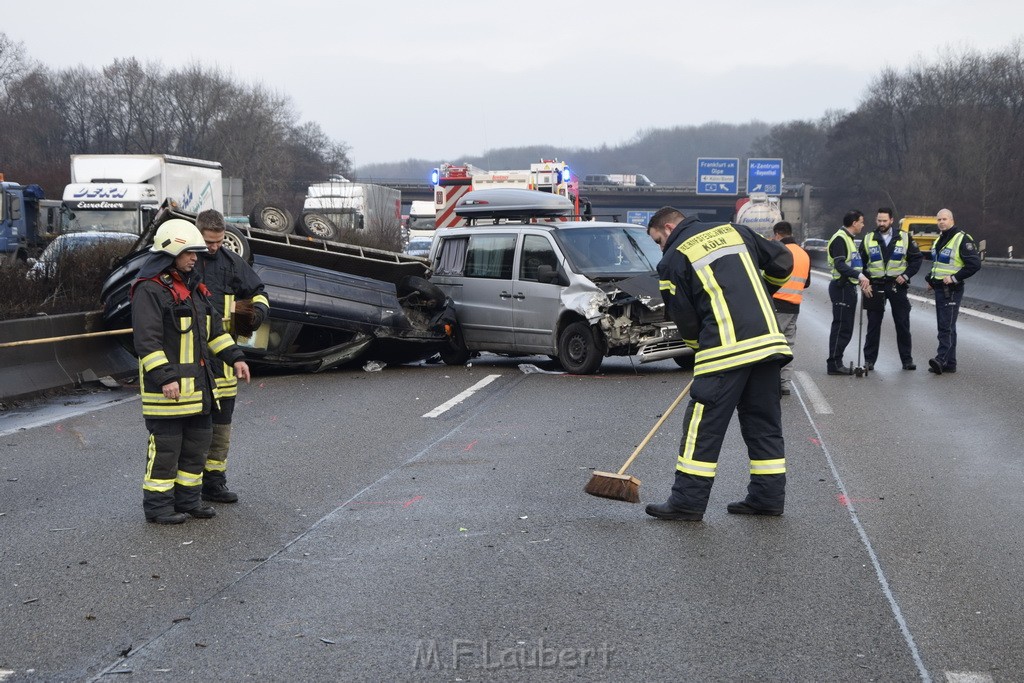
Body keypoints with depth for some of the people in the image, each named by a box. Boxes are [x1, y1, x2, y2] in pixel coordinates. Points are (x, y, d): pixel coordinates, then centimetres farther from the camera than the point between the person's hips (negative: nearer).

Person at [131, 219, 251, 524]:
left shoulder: (192, 286, 15)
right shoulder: (149, 290, -14)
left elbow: (212, 326, 22)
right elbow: (147, 339, -20)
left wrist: (234, 357, 14)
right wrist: (165, 378, -25)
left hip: (196, 383, 9)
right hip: (166, 385, -9)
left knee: (197, 442, 14)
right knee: (165, 445, -3)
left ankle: (187, 499, 24)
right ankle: (157, 505, 7)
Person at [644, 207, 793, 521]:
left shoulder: (673, 260, 3)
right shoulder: (735, 231, 18)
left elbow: (684, 318, 4)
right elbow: (782, 262, 19)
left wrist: (701, 347, 22)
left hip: (726, 349, -6)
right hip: (769, 340, 6)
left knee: (704, 425, -1)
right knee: (764, 422, 13)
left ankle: (688, 501, 1)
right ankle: (768, 496, 17)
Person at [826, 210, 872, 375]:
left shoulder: (848, 238, 20)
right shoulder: (840, 238, -13)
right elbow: (839, 264, -24)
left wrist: (862, 283, 24)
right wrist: (859, 276, -32)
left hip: (849, 287, 11)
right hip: (842, 287, -11)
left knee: (845, 328, 12)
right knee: (841, 326, -9)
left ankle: (836, 362, 16)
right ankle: (834, 363, -6)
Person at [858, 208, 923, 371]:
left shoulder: (904, 238, 3)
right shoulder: (868, 239, 5)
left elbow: (917, 258, 7)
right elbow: (860, 262, 11)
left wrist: (906, 275, -5)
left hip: (897, 285, 0)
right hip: (875, 286, 0)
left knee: (903, 325, 3)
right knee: (873, 325, 2)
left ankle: (907, 359, 10)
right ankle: (869, 360, 7)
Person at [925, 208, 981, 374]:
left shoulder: (962, 239, -11)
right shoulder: (939, 240, 17)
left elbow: (975, 264, -16)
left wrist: (955, 278, -18)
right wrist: (931, 279, 16)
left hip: (952, 290, -9)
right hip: (939, 289, 9)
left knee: (946, 326, -13)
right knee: (945, 326, 10)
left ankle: (942, 359, -18)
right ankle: (949, 363, 14)